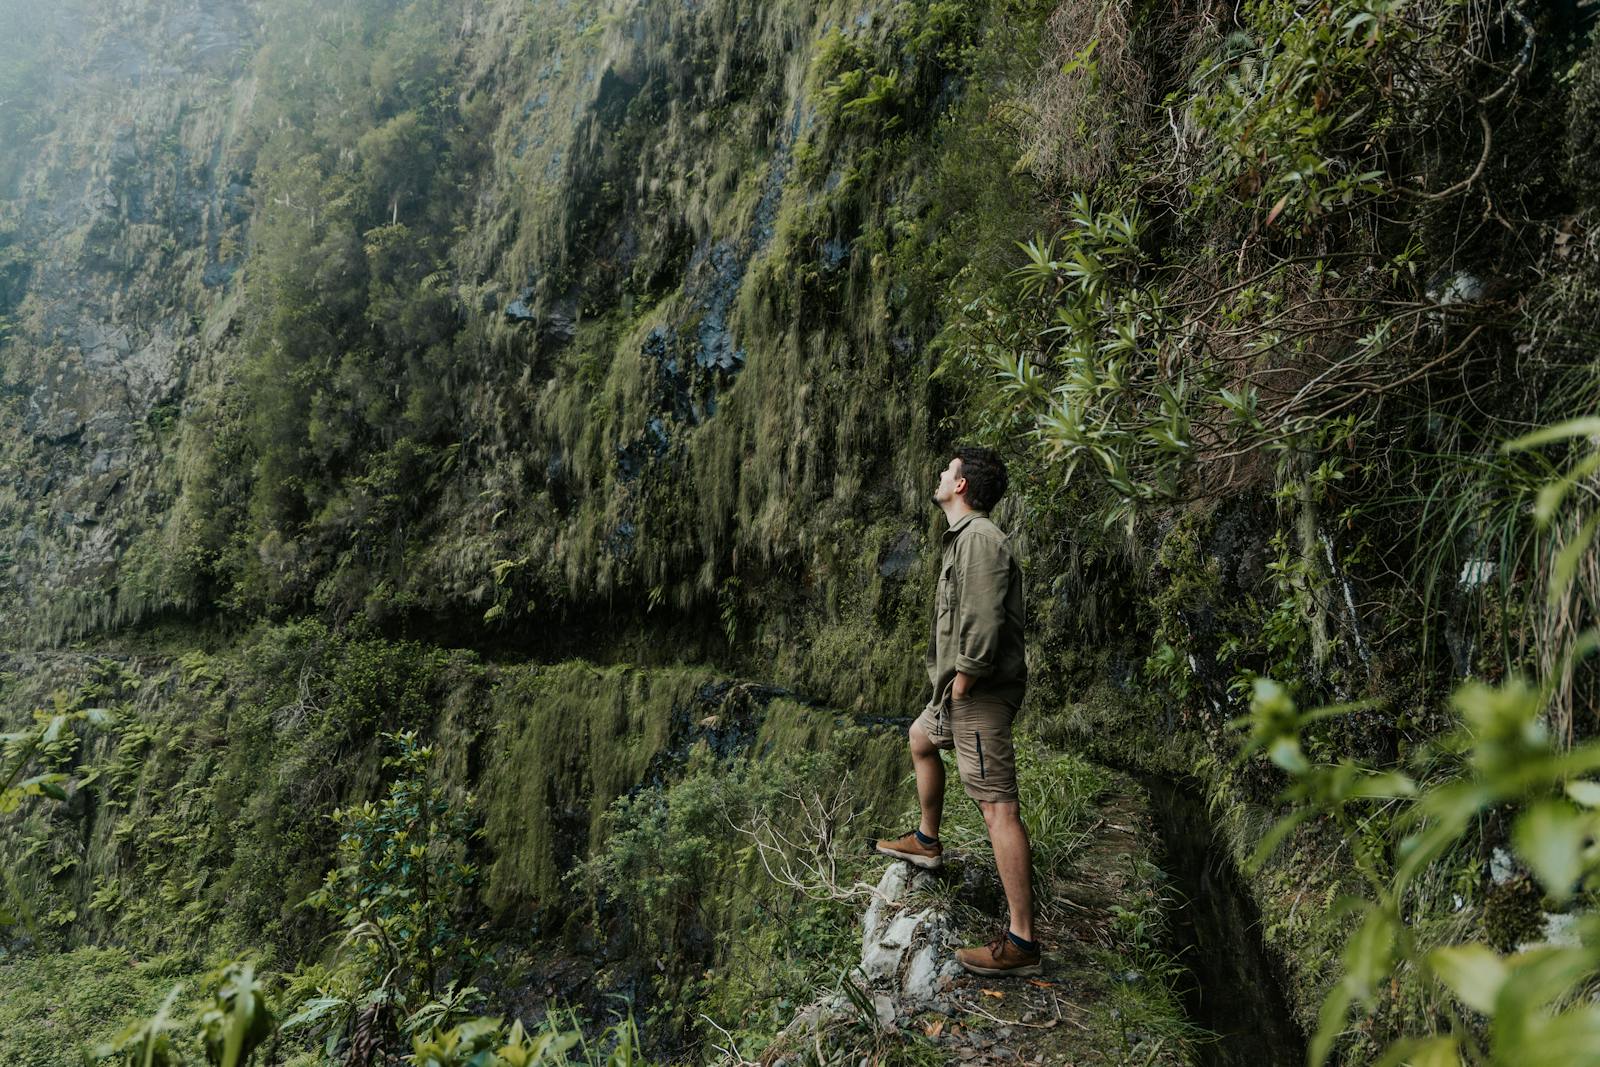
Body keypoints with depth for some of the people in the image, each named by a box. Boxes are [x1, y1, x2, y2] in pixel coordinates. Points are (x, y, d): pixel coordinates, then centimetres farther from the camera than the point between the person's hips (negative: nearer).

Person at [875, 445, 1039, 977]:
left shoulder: (980, 538, -17)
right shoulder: (962, 537, 16)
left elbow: (985, 619, -26)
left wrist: (964, 675, -19)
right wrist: (947, 669, 17)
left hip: (980, 693, -12)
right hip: (962, 689, 12)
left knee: (998, 807, -12)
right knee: (920, 739, 32)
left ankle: (1021, 943, -10)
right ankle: (926, 841, 49)